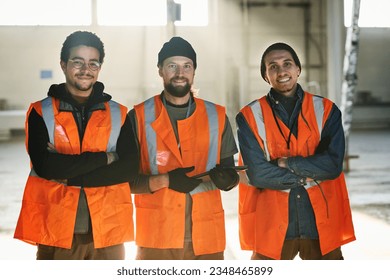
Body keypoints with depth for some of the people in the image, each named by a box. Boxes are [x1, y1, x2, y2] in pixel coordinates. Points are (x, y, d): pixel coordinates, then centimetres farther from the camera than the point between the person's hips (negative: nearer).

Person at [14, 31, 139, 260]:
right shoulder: (41, 113, 3)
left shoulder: (118, 114, 8)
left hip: (108, 232, 2)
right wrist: (104, 157, -11)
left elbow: (130, 167, -5)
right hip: (56, 231, -1)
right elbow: (45, 166, -12)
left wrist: (71, 176, -13)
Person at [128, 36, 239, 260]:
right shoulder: (139, 117, 1)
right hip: (157, 236, -2)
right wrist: (165, 180, -16)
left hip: (206, 236, 2)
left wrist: (224, 178, -11)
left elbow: (230, 171, 12)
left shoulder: (217, 116, 9)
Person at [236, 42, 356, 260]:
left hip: (321, 221, 2)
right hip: (271, 224, -1)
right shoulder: (250, 117, -3)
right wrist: (307, 174, -9)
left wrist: (285, 163, -13)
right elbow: (258, 173, -12)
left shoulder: (326, 110, 2)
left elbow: (333, 164, -10)